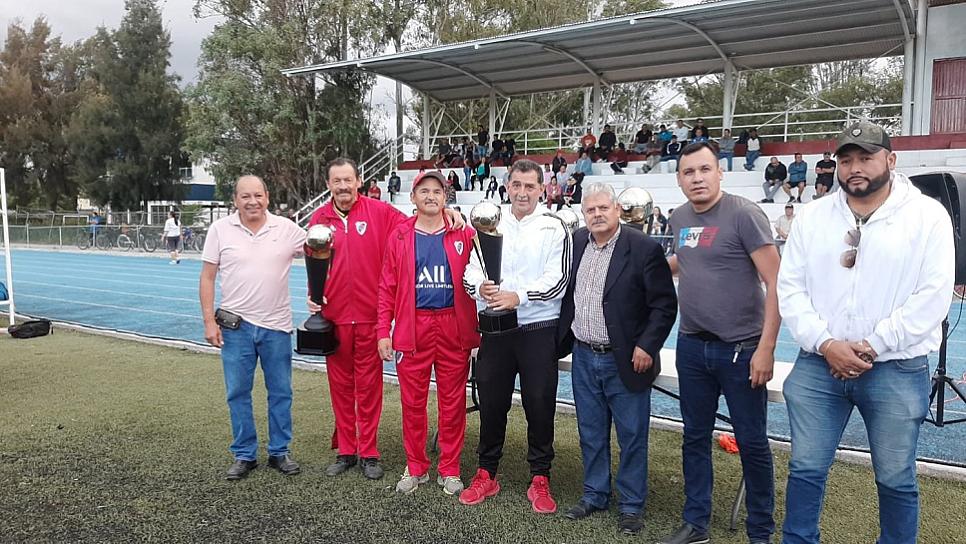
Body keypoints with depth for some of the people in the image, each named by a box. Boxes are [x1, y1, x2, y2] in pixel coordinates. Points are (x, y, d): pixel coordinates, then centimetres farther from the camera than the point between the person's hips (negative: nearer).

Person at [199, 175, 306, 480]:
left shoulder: (286, 228, -2)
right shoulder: (220, 229, -1)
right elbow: (207, 277, 1)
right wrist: (209, 321, -4)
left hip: (276, 324, 1)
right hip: (235, 326, 0)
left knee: (281, 392, 9)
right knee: (238, 393, 7)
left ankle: (279, 452, 24)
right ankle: (244, 455, 22)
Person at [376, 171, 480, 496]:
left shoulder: (464, 235, 4)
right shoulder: (400, 237, 6)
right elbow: (388, 287, 5)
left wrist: (476, 332, -2)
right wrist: (383, 331, -1)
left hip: (454, 329, 0)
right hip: (412, 328, 1)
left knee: (453, 402, 8)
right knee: (412, 402, 8)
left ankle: (450, 469, 23)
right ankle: (415, 468, 24)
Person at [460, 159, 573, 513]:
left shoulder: (553, 228, -2)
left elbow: (557, 279, -9)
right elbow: (471, 269, 4)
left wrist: (518, 296, -20)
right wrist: (480, 287, -18)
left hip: (539, 328, -3)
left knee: (539, 404, 3)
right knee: (491, 401, 10)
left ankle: (540, 480, 19)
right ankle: (487, 474, 25)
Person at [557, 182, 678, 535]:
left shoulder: (644, 249, -12)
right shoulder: (576, 242, 5)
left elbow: (665, 304, -11)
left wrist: (646, 346, -17)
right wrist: (563, 337, 13)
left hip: (625, 360, -5)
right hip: (584, 357, 5)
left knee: (632, 435, 7)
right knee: (591, 433, 16)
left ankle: (631, 504, 22)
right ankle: (595, 494, 32)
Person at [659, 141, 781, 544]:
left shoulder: (743, 214, -13)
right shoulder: (678, 219, 5)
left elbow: (776, 283, -15)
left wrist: (766, 348, -19)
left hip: (741, 348, -5)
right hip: (692, 347, 6)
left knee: (751, 443, 6)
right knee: (695, 437, 14)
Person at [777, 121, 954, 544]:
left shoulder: (927, 215, -2)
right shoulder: (811, 216, 6)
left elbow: (933, 296, -9)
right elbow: (790, 288, 2)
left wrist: (871, 346, -13)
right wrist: (825, 344, -11)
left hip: (897, 371, -2)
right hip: (817, 366, 2)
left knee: (895, 478, 11)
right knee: (805, 468, 8)